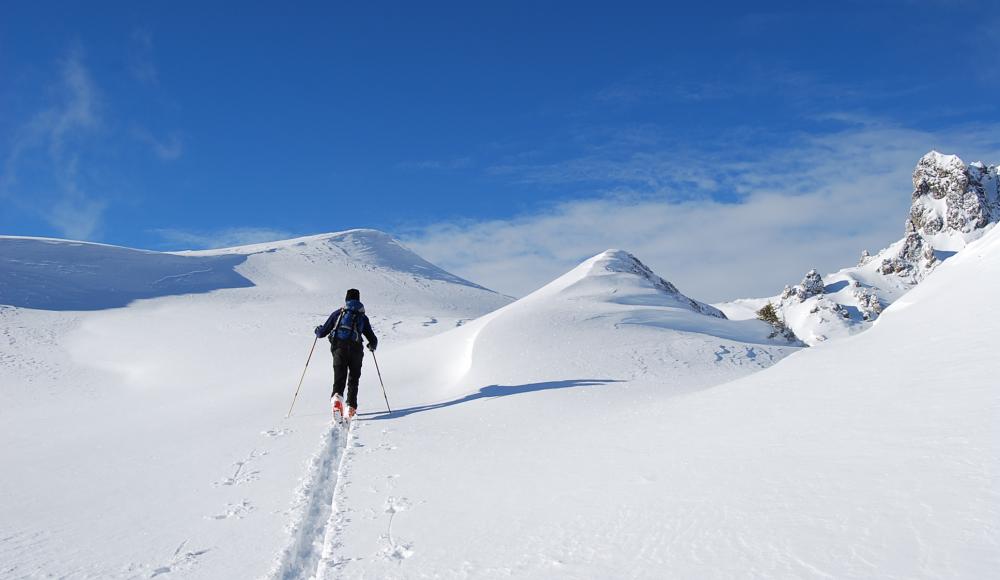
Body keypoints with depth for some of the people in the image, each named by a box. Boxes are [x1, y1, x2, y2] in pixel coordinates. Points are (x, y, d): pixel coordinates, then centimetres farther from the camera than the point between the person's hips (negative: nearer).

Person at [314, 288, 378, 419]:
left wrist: (318, 330, 37)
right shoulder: (363, 317, 17)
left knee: (339, 377, -2)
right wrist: (372, 346, 40)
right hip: (355, 350, 0)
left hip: (339, 348, 0)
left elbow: (322, 332, 13)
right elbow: (373, 340, 16)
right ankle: (351, 406, 1)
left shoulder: (338, 313, 15)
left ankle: (337, 397, -31)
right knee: (353, 379, 13)